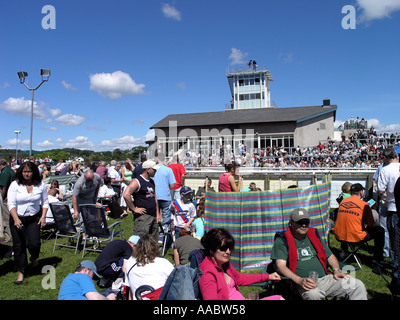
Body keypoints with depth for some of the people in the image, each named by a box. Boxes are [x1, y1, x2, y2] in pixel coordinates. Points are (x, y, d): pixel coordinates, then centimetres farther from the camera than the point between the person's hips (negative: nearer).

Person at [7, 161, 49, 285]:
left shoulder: (40, 185, -4)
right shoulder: (15, 185, -9)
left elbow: (45, 202, 6)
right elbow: (11, 204, -10)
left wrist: (43, 216, -5)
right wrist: (16, 219, -22)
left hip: (34, 218, 0)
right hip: (17, 218, 0)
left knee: (34, 243, -9)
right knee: (18, 245, 4)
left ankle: (34, 258, 28)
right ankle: (21, 272, 22)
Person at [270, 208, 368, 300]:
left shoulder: (314, 235, 20)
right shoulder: (282, 240, 1)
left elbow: (330, 256, 27)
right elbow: (280, 266, -10)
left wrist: (337, 270, 5)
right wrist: (300, 280, -23)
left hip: (326, 279, 6)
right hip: (305, 284, -6)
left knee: (358, 285, -8)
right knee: (314, 294, -39)